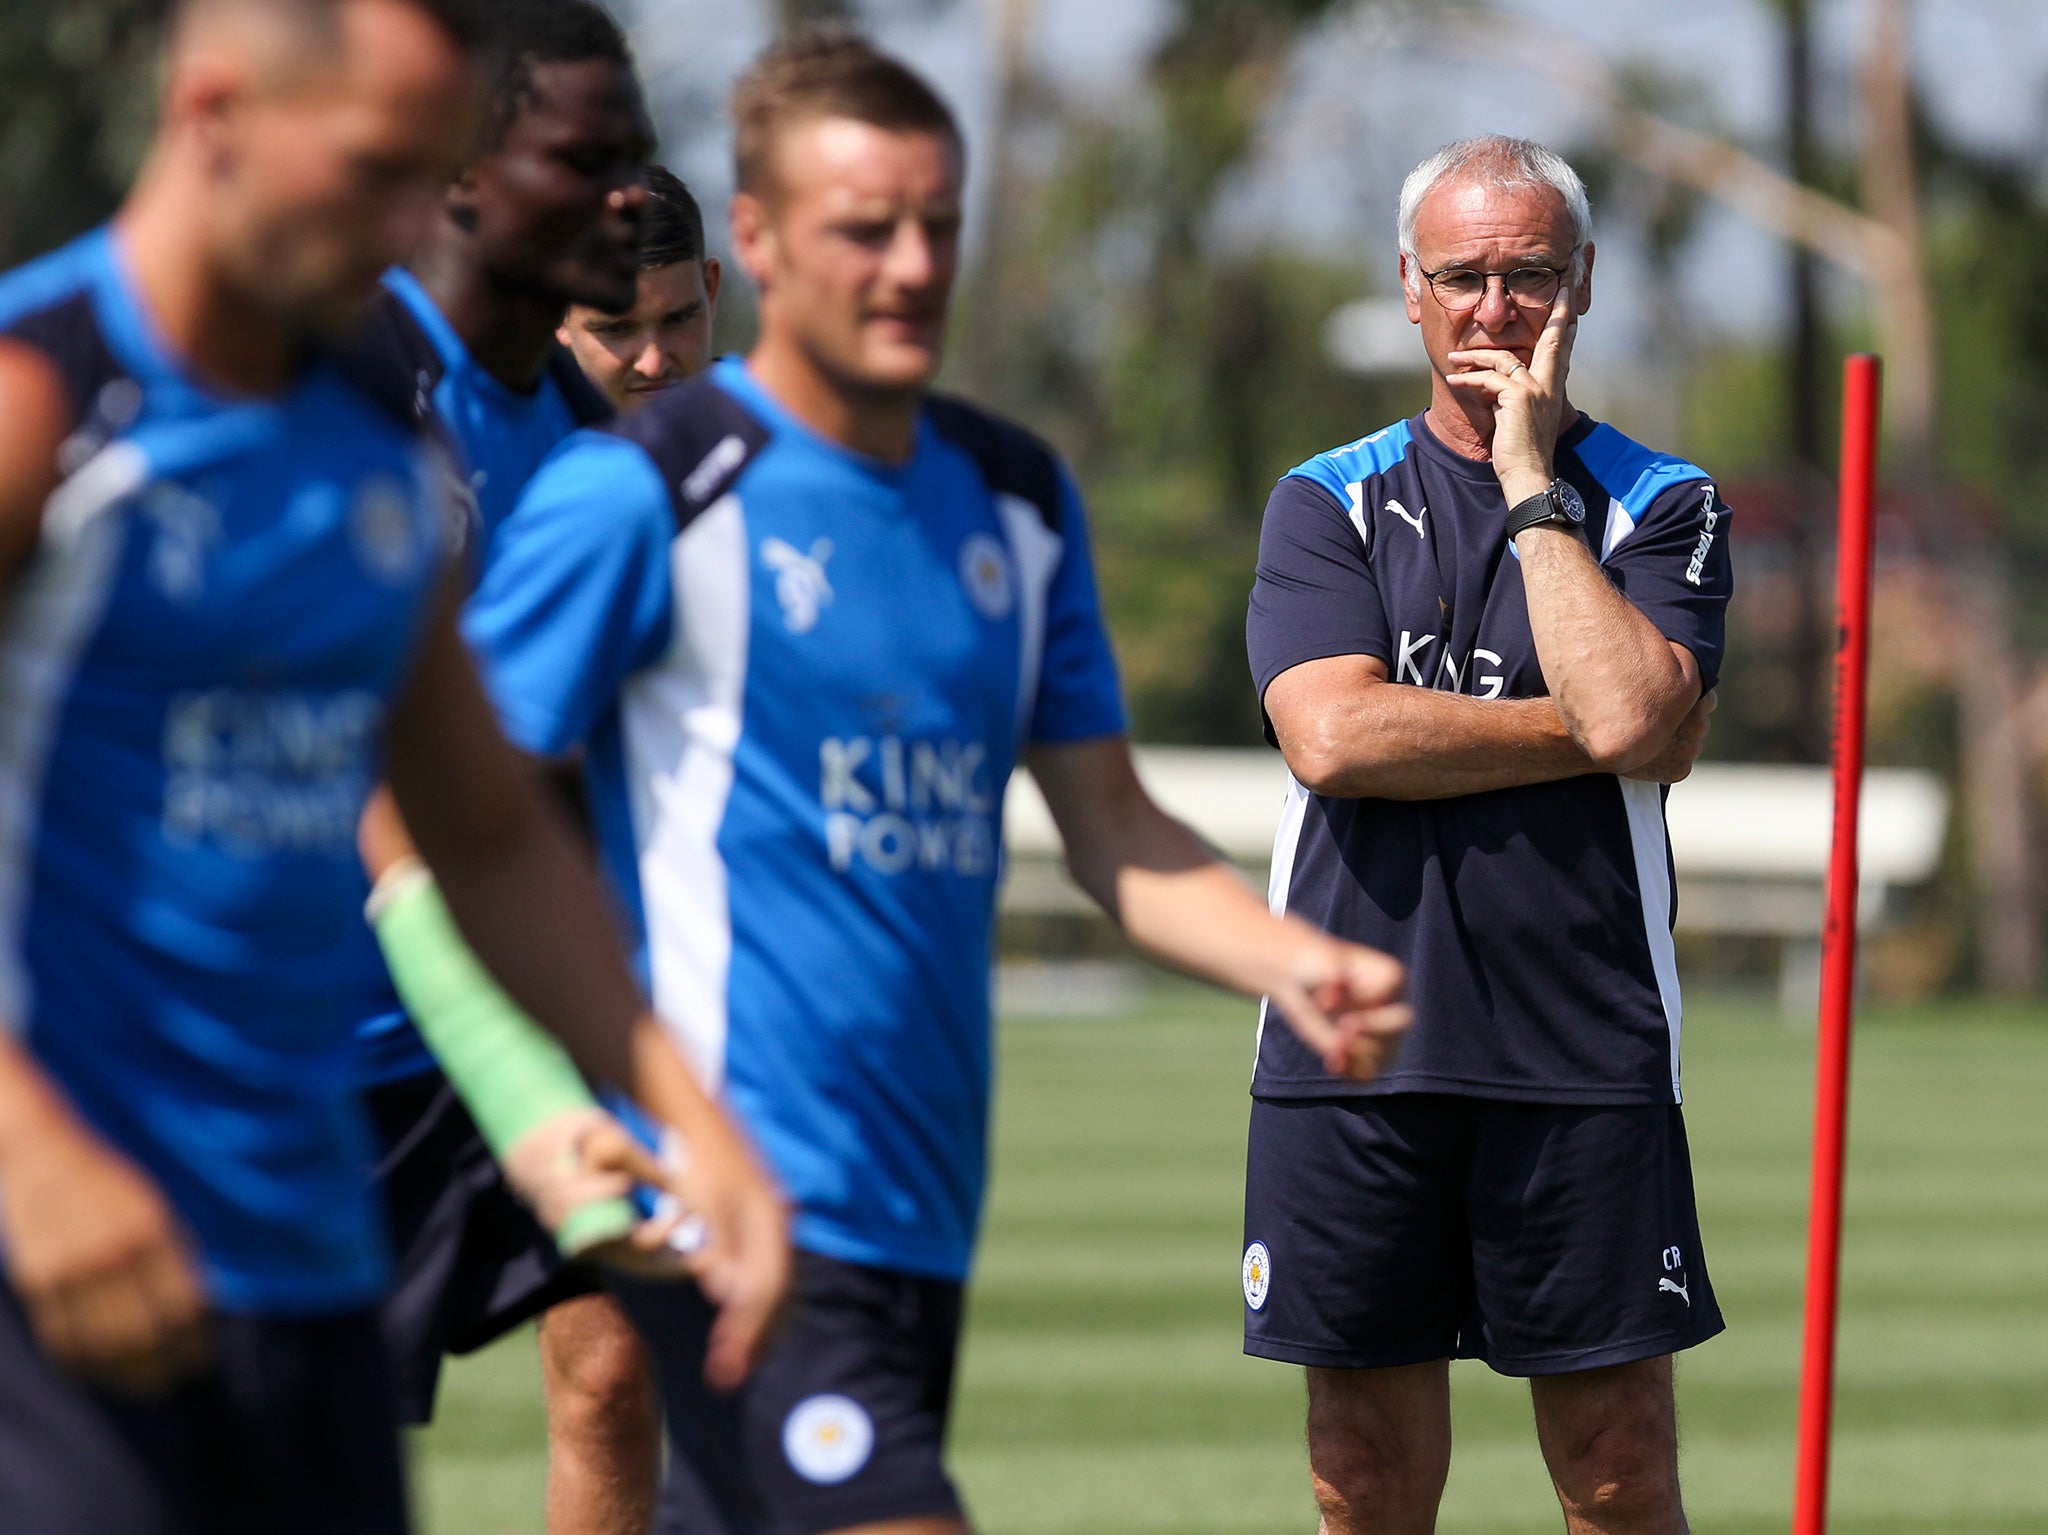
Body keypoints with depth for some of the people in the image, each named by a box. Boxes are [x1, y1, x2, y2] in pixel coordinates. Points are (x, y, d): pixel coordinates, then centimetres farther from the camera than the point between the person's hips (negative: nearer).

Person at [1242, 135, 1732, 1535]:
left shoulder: (1663, 508, 6)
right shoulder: (1328, 502, 9)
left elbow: (1635, 721, -14)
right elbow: (1334, 734, -8)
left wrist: (1532, 486, -8)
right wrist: (1593, 729, -7)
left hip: (1584, 1051, -1)